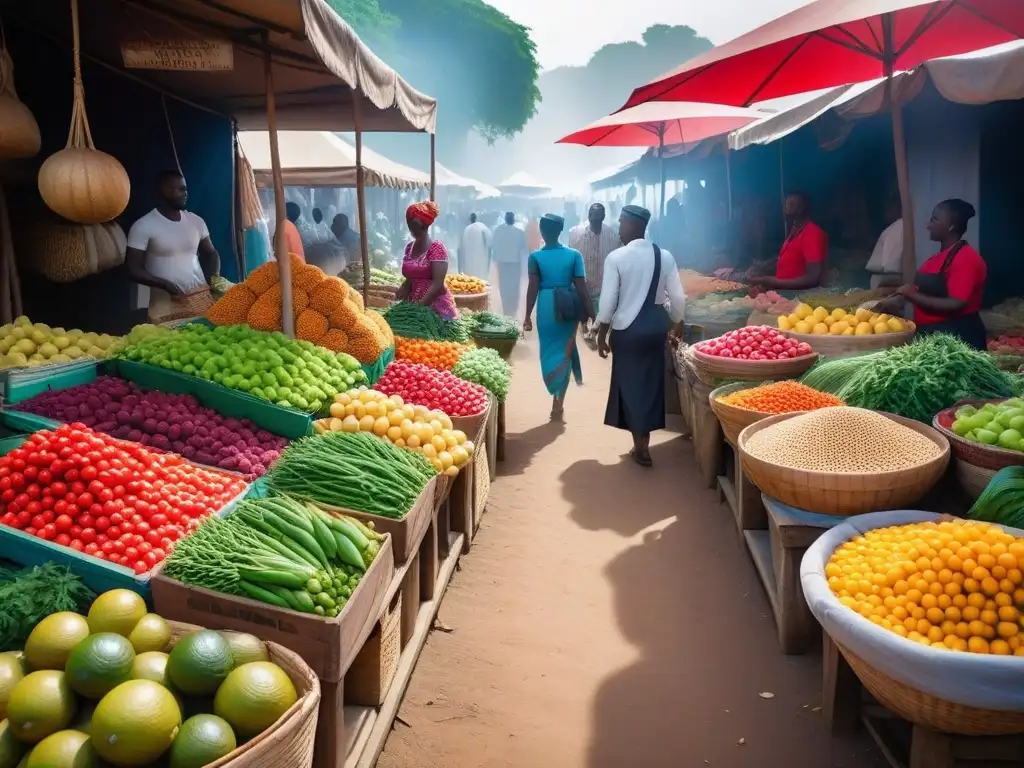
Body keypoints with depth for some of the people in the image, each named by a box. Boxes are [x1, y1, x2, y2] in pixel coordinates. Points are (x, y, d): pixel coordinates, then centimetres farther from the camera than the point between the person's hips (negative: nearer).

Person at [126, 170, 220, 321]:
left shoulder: (196, 221, 9)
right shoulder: (143, 226, -5)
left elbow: (211, 253, 21)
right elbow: (134, 270, -7)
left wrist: (215, 278, 1)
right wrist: (165, 284, -22)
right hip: (166, 305, -4)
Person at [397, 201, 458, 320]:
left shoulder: (436, 247, -11)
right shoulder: (409, 248, 9)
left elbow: (438, 284, -18)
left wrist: (420, 305, -22)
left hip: (437, 307, -6)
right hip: (415, 305, 6)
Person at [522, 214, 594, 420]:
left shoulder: (535, 257, -3)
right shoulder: (574, 255, 0)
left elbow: (533, 288, -7)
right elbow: (582, 288, -3)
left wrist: (528, 316, -1)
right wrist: (592, 315, 2)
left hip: (546, 306, -1)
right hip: (568, 307, 1)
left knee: (549, 352, 12)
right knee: (564, 353, 11)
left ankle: (557, 400, 16)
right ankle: (558, 404, 14)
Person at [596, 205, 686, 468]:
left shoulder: (616, 257, -12)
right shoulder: (665, 256, 0)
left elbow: (608, 301, -13)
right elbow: (678, 297, 2)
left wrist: (601, 335, -2)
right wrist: (678, 325, 18)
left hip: (627, 328, -4)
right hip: (656, 326, 4)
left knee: (630, 383, 7)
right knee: (651, 381, 16)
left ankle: (641, 447, 12)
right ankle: (644, 441, 26)